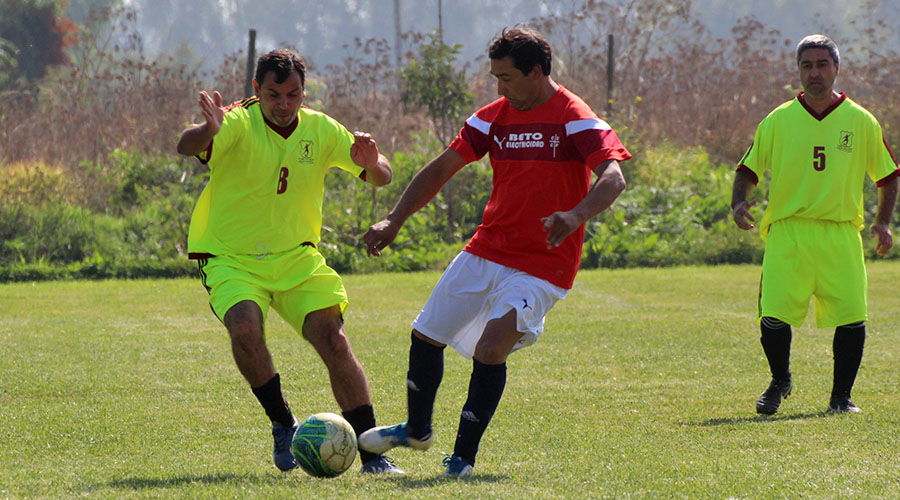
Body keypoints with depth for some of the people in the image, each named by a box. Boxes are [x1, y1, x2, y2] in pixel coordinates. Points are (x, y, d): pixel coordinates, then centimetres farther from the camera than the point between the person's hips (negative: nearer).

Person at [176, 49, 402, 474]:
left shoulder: (320, 130, -1)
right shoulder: (239, 124, -14)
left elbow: (381, 178, 3)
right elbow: (187, 147, -34)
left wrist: (371, 164, -22)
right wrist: (208, 131, -58)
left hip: (297, 258, 3)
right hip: (231, 259, -3)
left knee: (334, 340, -12)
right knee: (244, 327, -30)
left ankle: (372, 453, -3)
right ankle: (283, 423, -7)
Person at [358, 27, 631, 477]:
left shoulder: (575, 119, -13)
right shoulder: (494, 117, 4)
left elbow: (613, 178, -26)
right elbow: (441, 170, 8)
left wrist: (575, 215, -45)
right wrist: (394, 221, -2)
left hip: (542, 266, -7)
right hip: (485, 252, 7)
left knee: (491, 347, -23)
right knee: (425, 334, 12)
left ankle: (463, 457, -11)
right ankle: (417, 430, 37)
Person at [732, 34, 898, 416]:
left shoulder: (861, 122, 7)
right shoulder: (778, 121, 6)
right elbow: (748, 169, 11)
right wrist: (739, 203, -8)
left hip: (841, 235, 0)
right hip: (786, 232, 0)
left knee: (852, 318, -10)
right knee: (773, 316, -10)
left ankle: (841, 396, 9)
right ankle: (780, 381, 18)